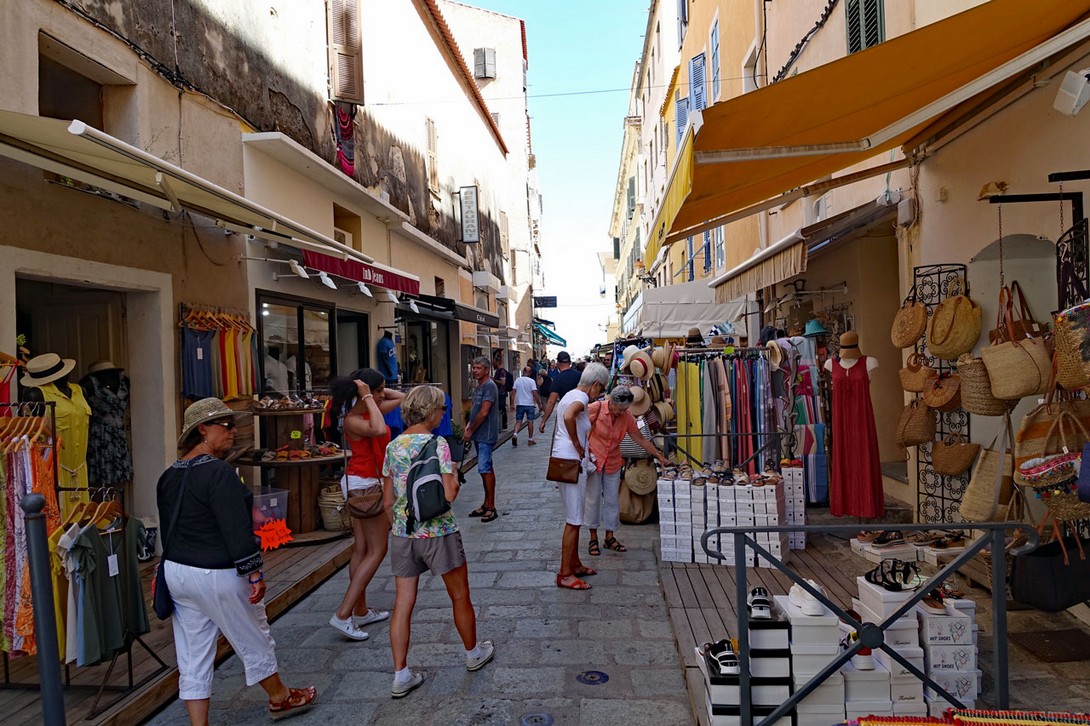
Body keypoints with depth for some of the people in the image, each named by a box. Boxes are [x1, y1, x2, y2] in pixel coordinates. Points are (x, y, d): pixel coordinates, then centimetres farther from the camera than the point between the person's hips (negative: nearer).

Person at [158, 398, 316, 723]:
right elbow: (236, 529, -23)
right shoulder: (218, 472, -20)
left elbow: (168, 529, 15)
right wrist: (254, 572, -17)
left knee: (192, 658, 13)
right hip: (217, 576, -8)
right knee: (254, 641, 13)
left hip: (176, 572, 8)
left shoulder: (169, 476, 7)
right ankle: (280, 698, 33)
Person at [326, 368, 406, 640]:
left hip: (360, 485, 10)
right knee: (377, 551, -3)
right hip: (364, 485, -10)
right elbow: (379, 430, -40)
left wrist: (376, 392, 3)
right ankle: (343, 614, -1)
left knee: (361, 549, 14)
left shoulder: (370, 410, 6)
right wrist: (368, 397, -28)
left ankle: (361, 611, 23)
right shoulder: (352, 420, -19)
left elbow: (401, 397, 17)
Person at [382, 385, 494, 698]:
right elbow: (449, 493, -23)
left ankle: (401, 675, 17)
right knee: (460, 596, 16)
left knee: (402, 604, 11)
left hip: (402, 534, 5)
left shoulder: (393, 446, 2)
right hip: (437, 533, -5)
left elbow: (388, 500, 8)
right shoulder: (437, 444, -16)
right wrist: (454, 475, -3)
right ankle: (473, 653, 35)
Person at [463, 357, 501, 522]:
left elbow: (484, 413, -19)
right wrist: (469, 426, 7)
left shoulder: (489, 386, -15)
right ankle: (487, 505, 21)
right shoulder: (479, 386, 16)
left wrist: (470, 431, -12)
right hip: (480, 435, 10)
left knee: (485, 468, -9)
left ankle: (491, 507, -2)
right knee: (486, 469, 14)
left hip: (486, 435, -10)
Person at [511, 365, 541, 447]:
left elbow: (514, 392, -1)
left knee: (518, 421, 8)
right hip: (530, 404, -2)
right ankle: (530, 440, 12)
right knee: (530, 422, 7)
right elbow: (535, 394, -13)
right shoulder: (531, 381, -8)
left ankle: (515, 434, -16)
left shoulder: (517, 380, 0)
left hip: (519, 404, 2)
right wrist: (539, 404, -6)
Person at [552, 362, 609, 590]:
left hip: (564, 459, 10)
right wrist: (578, 445, -23)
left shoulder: (571, 394, 16)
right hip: (571, 461, -10)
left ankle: (575, 564, 31)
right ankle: (565, 575, 5)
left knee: (574, 518, 20)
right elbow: (568, 417, -36)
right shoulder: (581, 397, -15)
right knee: (573, 520, -3)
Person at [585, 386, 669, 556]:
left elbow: (641, 440, 2)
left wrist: (659, 456, 2)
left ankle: (610, 537, 21)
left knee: (612, 500, 7)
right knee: (593, 499, 2)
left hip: (613, 463, 4)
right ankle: (593, 538, 15)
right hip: (593, 459, -3)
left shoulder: (627, 417, -6)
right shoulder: (596, 408, -17)